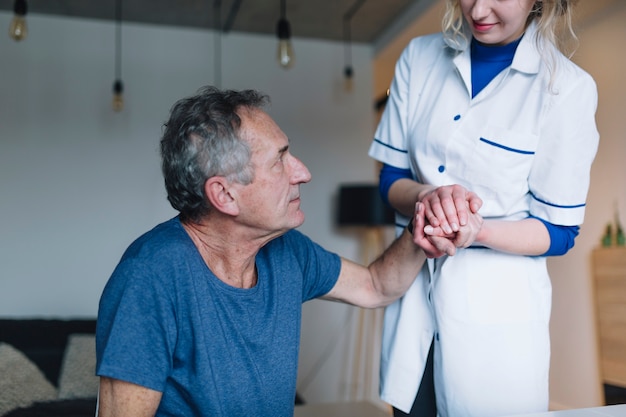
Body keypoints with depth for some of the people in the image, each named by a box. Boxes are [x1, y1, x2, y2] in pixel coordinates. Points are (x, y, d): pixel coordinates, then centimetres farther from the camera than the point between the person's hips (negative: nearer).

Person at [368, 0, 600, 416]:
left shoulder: (568, 87, -12)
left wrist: (477, 231, -26)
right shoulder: (420, 56, 0)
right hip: (413, 286, 4)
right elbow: (391, 178, 2)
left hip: (497, 300, -3)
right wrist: (427, 195, -20)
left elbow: (559, 232, -7)